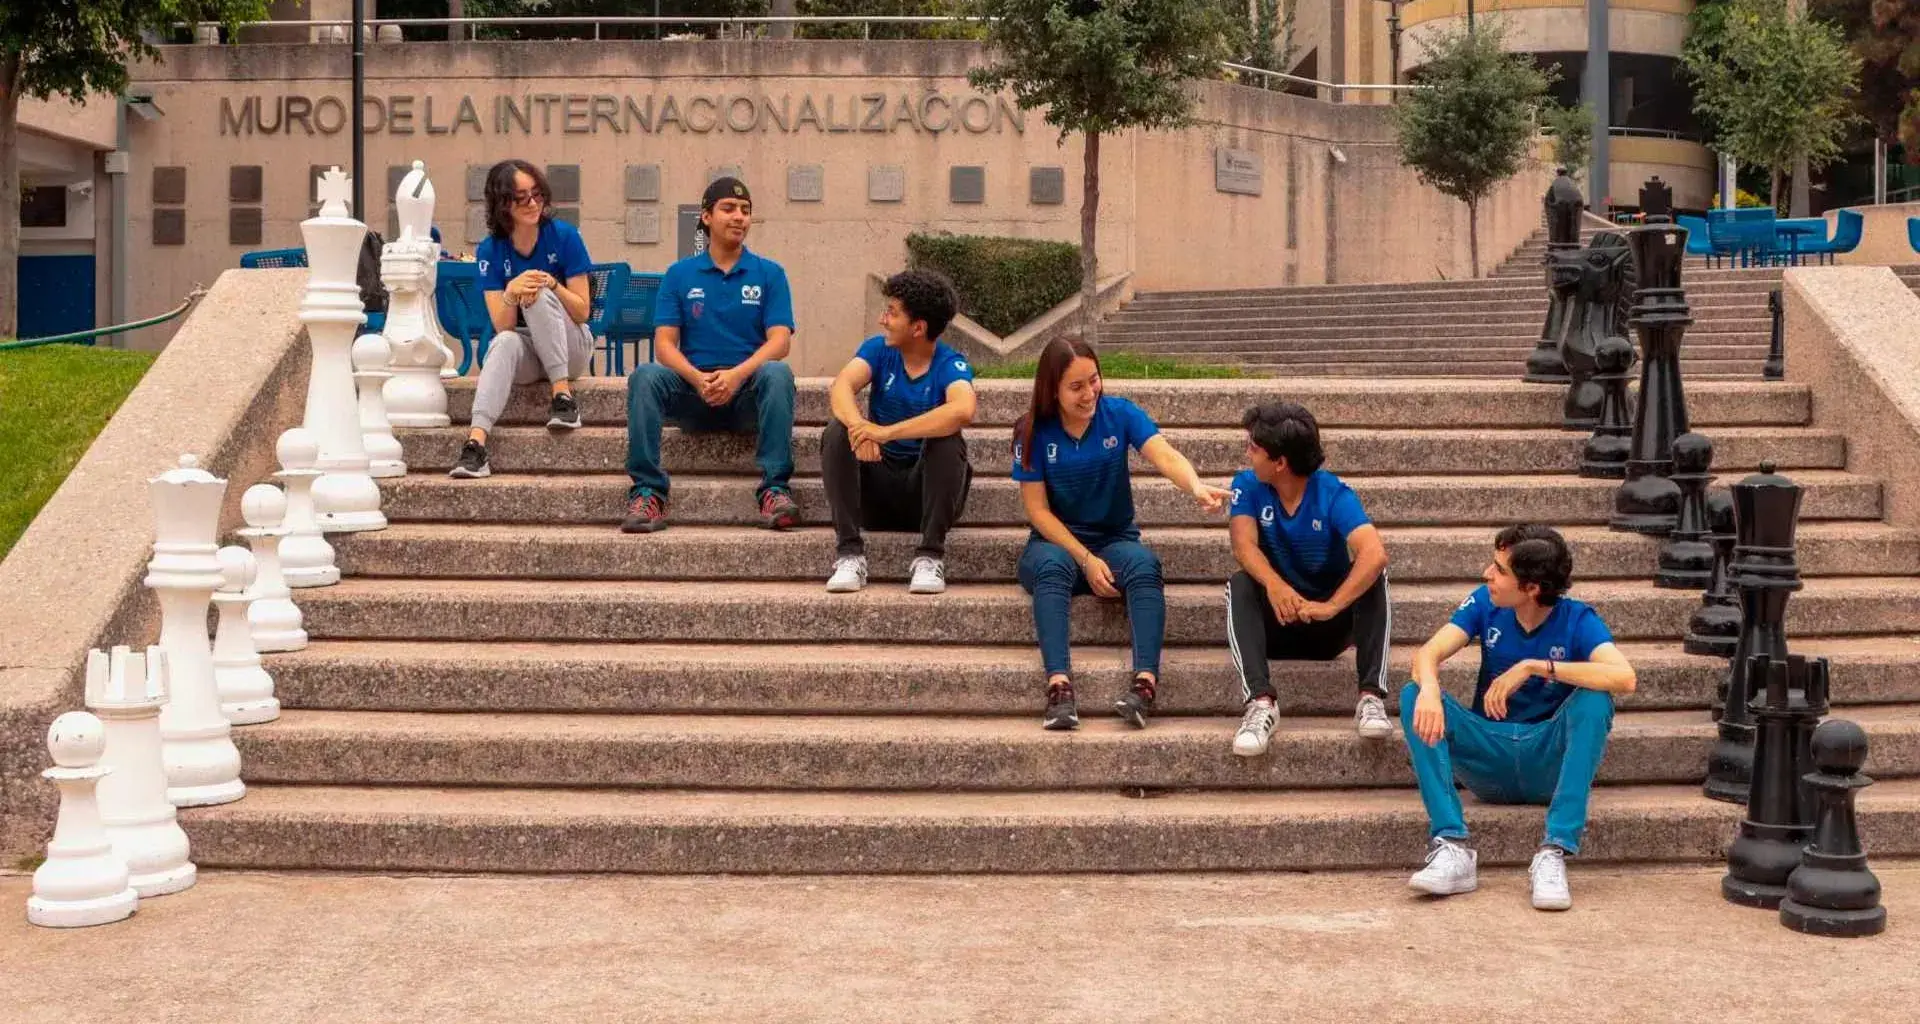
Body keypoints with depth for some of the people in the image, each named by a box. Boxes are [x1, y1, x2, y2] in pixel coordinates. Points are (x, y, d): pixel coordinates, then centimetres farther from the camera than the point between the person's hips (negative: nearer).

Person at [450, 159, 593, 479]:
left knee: (538, 294, -28)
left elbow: (582, 311, -8)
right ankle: (476, 442, -51)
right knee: (505, 342, -35)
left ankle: (563, 394, -25)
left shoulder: (564, 236, -8)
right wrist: (511, 292, -29)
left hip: (570, 348, -1)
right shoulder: (490, 250, -4)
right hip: (525, 351, 1)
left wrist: (552, 284, -26)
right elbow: (502, 326, -9)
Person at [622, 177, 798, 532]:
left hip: (748, 390, -1)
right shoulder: (680, 274, 10)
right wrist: (698, 378, -20)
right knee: (645, 376, -28)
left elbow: (779, 340, -4)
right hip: (693, 392, 1)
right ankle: (647, 493, -31)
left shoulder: (769, 273, 9)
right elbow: (664, 343, 1)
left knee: (777, 373, -32)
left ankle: (775, 489, -36)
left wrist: (737, 374, -23)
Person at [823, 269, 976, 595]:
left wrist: (887, 432, -43)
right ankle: (849, 553, -25)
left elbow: (963, 410, -36)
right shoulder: (879, 349, -2)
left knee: (948, 439, -30)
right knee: (837, 431, -22)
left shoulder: (950, 365, -13)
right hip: (877, 486, 3)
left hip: (928, 487, -3)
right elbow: (841, 386, -21)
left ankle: (930, 556, -26)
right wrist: (858, 425, -44)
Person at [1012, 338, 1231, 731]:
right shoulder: (1034, 432, -5)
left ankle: (1146, 681, -49)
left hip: (1115, 539, 1)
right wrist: (1086, 559, -18)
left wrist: (1197, 486, -42)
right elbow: (1038, 509, -6)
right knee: (1051, 567, -36)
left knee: (1145, 564, -33)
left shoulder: (1119, 414, -3)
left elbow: (1164, 455, -20)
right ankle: (1059, 685, -51)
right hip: (1056, 543, -1)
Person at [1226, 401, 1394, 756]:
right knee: (1239, 585, -28)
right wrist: (1273, 584, -46)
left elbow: (1375, 554, -32)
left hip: (1331, 621, -1)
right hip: (1275, 620, 1)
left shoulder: (1334, 495, -16)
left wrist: (1331, 607, -46)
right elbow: (1244, 543, -24)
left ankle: (1371, 696, -35)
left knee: (1373, 575, -26)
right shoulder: (1248, 486, -7)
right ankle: (1260, 700, -44)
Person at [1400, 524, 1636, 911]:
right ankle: (1452, 849, -32)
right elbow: (1429, 653, -13)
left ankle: (1554, 854, -34)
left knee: (1594, 700, -30)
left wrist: (1533, 666, -31)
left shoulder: (1577, 620, -11)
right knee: (1414, 696, -20)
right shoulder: (1486, 604, -1)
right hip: (1490, 760, 3)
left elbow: (1624, 677, -30)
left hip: (1550, 763, -3)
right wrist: (1429, 689, -37)